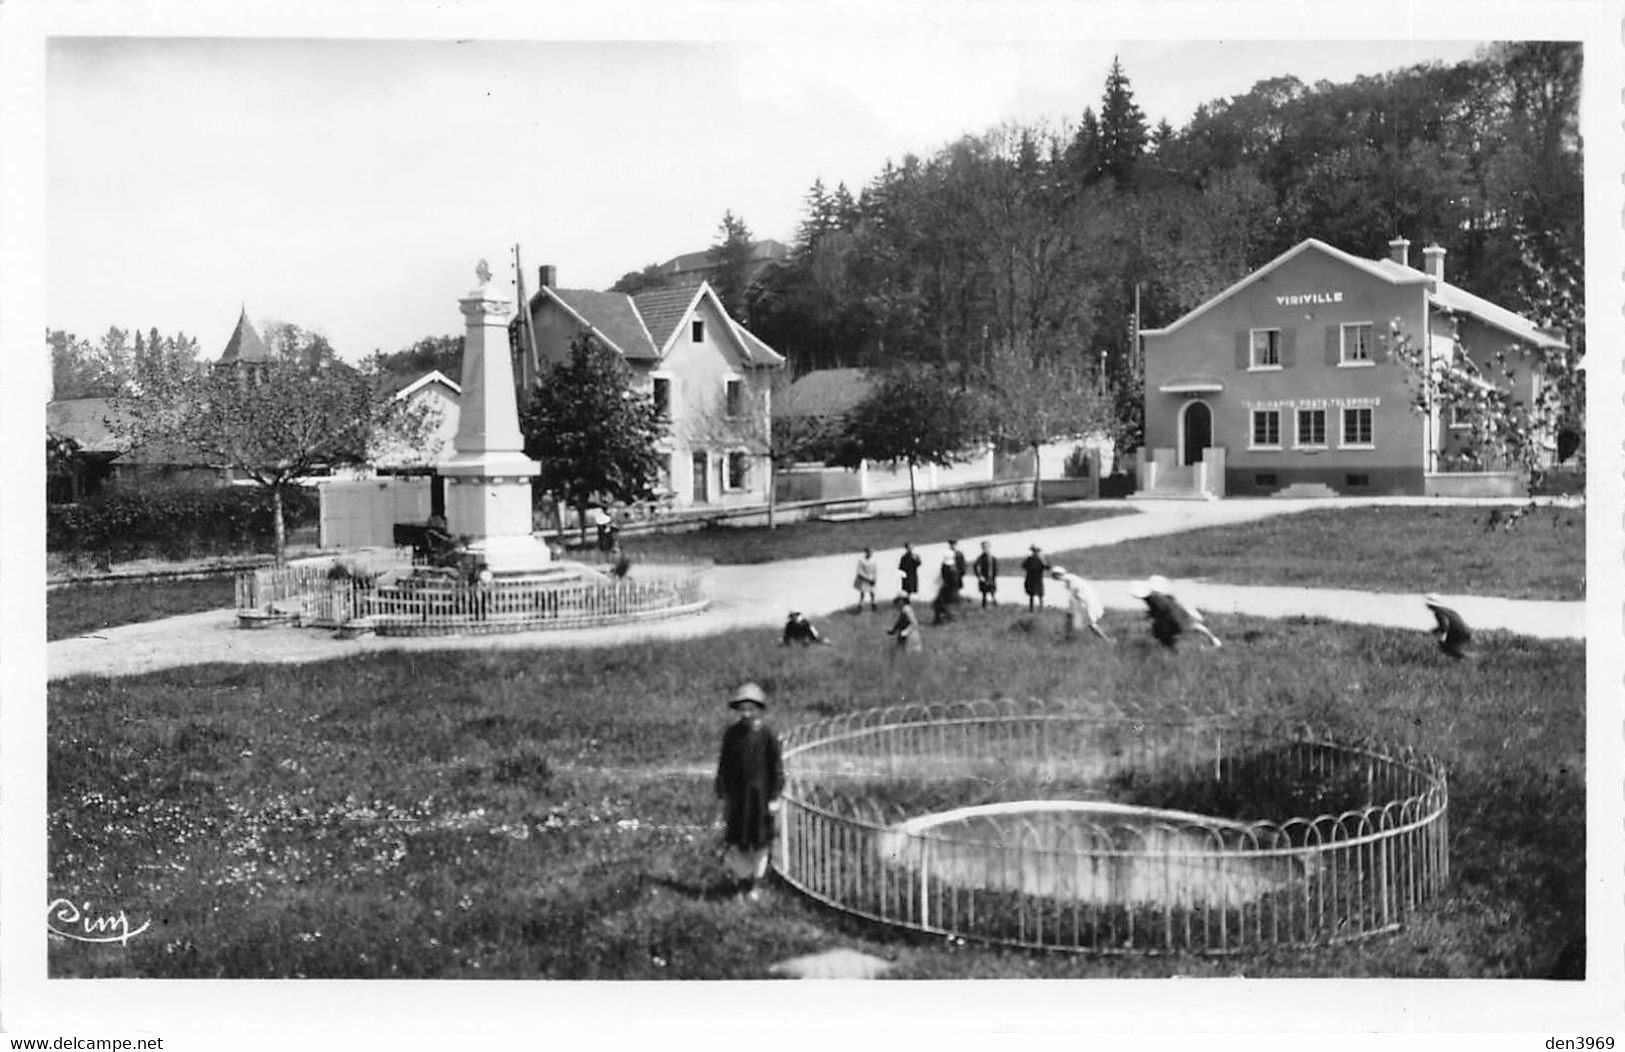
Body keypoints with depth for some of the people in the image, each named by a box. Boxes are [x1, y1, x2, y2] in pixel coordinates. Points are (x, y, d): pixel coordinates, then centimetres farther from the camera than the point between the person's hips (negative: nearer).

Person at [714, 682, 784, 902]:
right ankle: (741, 881, 22)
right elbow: (723, 766, 4)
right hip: (736, 795, 1)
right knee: (735, 842, 1)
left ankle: (755, 884, 26)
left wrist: (775, 799, -7)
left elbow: (777, 769, -4)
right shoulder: (731, 734, -2)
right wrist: (722, 794, 3)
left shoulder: (768, 736, -9)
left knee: (759, 842, 9)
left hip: (760, 795, -1)